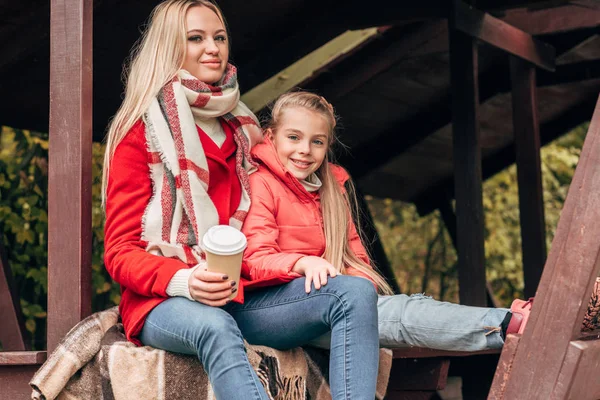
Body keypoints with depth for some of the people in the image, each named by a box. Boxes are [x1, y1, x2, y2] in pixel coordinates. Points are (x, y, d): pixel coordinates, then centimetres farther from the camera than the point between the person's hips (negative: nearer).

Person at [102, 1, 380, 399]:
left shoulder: (243, 128, 18)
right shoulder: (141, 134, 1)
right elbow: (120, 253, -3)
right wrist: (183, 281, -23)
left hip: (242, 295, 6)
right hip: (167, 302, -5)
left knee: (355, 292, -18)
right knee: (215, 327, -40)